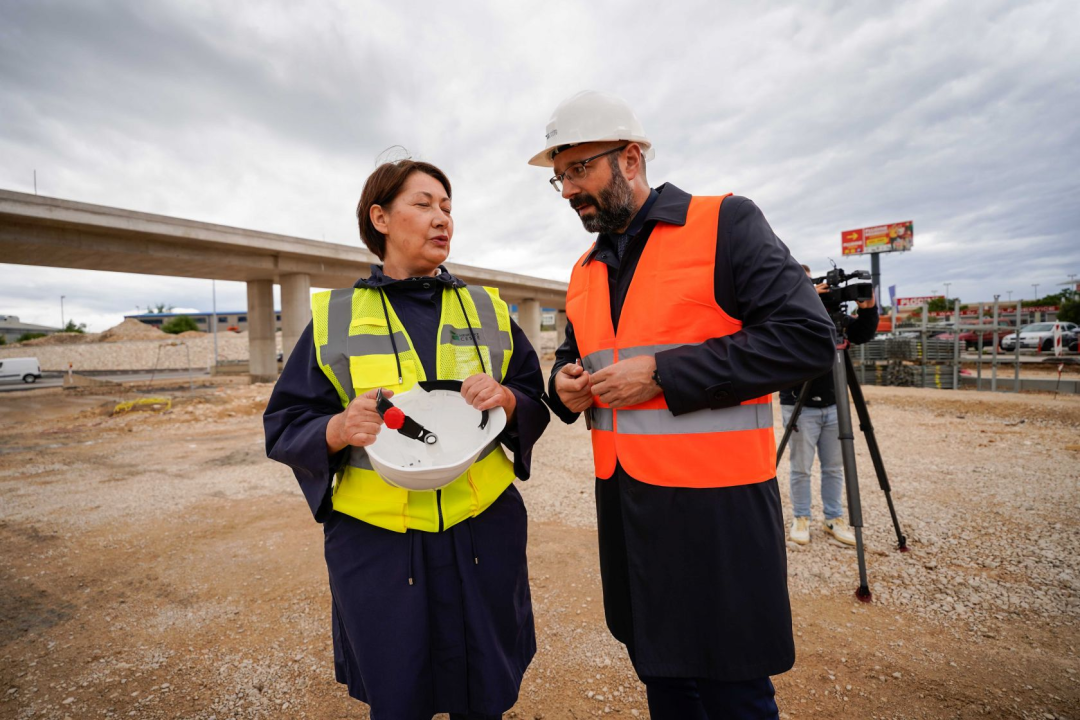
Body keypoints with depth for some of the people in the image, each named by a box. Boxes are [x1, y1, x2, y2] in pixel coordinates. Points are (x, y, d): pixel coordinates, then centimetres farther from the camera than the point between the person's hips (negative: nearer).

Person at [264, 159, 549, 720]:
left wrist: (506, 398, -15)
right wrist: (338, 430, -19)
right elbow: (284, 427, 1)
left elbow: (535, 405, 7)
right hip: (376, 542, -1)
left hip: (482, 533, 2)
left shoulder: (488, 310, 6)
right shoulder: (333, 317, 1)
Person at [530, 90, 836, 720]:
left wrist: (661, 373, -20)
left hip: (716, 507, -6)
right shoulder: (586, 270, 12)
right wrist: (565, 386, -2)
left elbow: (808, 336, -15)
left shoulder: (726, 223, -7)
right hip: (623, 507, 6)